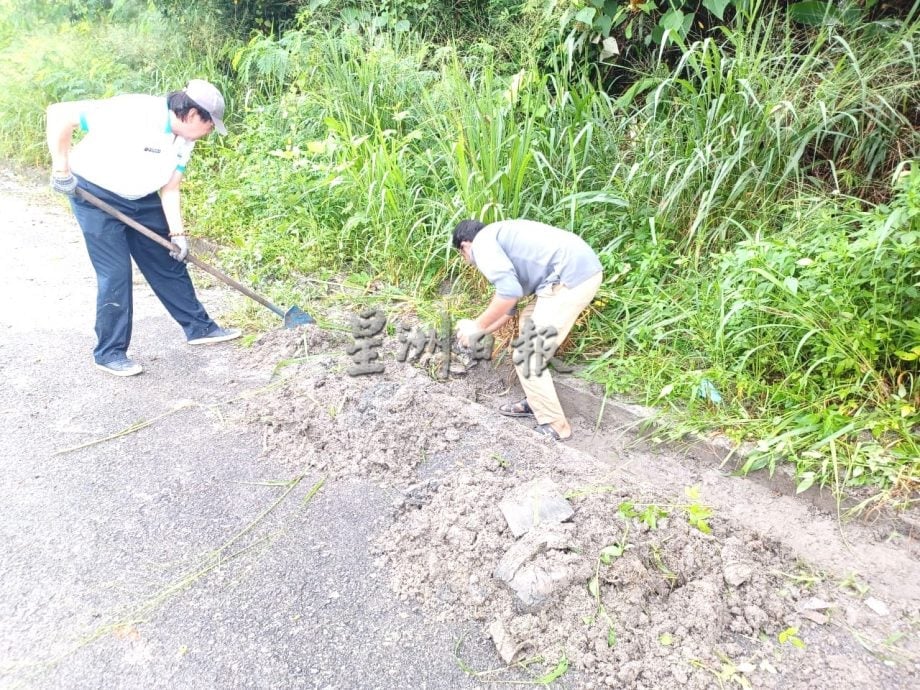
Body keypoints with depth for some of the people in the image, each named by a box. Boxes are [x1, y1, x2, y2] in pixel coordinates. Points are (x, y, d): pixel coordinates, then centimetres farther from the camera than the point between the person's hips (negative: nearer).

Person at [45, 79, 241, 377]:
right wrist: (61, 170, -24)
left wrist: (177, 233, -9)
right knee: (116, 273, -9)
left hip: (141, 198, 8)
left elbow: (169, 188, -1)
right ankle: (109, 353, 6)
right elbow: (59, 114, -29)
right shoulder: (132, 112, -30)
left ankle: (199, 327, 25)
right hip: (96, 195, -7)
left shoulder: (185, 138, -6)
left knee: (169, 261, 11)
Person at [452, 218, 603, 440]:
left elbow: (510, 291, -17)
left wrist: (477, 326, -4)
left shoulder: (482, 242, -1)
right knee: (529, 321, 28)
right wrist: (479, 332, 39)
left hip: (570, 277, -10)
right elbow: (508, 303, 34)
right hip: (584, 268, 10)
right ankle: (536, 402, 34)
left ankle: (555, 425, 14)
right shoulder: (500, 238, 29)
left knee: (528, 356, 1)